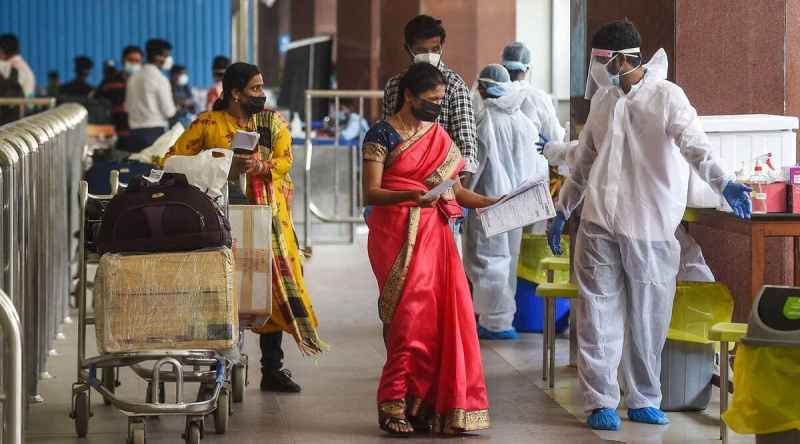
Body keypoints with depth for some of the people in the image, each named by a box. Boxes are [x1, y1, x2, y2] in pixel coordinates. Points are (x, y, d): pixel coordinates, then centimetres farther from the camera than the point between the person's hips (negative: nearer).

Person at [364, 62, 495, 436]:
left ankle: (429, 405, 4)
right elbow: (370, 193, -9)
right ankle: (396, 405, -2)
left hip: (435, 234, 6)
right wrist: (411, 194, -25)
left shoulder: (439, 136, 15)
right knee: (410, 317, -10)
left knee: (443, 315, -2)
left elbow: (457, 191, 13)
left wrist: (495, 203, -2)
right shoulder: (382, 134, -3)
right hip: (397, 234, -6)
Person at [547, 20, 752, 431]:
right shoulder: (603, 99, 12)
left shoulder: (667, 96, -5)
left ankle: (643, 400, 17)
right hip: (599, 223, 4)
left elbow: (694, 145, -20)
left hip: (651, 227, -4)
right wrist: (562, 210, 22)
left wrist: (723, 182, -37)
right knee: (599, 312, 0)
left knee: (648, 317, 5)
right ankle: (601, 401, 4)